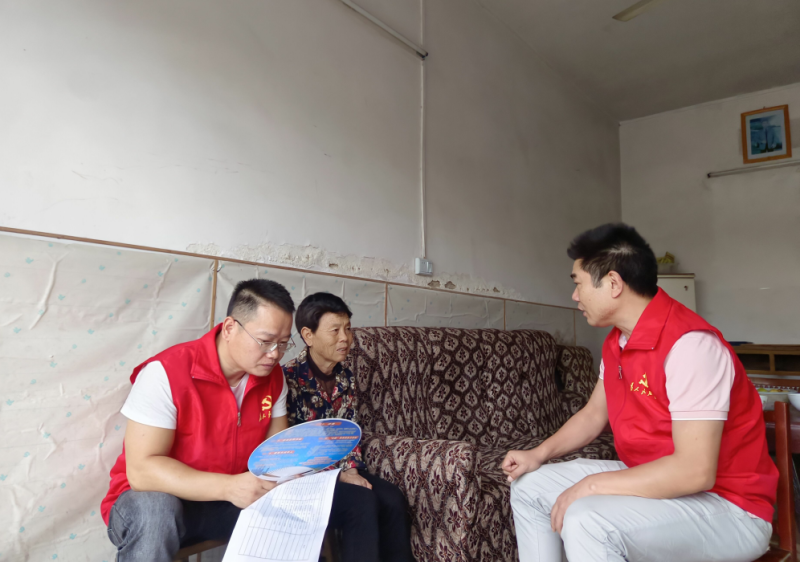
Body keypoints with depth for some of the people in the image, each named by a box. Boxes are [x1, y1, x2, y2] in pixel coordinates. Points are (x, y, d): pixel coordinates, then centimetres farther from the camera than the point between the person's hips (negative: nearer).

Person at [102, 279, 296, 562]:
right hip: (159, 498, -4)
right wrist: (228, 487, -38)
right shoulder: (166, 372, -25)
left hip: (232, 498, 5)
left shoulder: (273, 376, -7)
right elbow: (142, 469, -28)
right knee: (154, 511, -36)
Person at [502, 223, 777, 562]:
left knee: (586, 521, -34)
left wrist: (592, 485, -24)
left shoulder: (690, 344, -26)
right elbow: (594, 413, 14)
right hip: (651, 481, 9)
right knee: (529, 486, 7)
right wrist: (540, 454, 1)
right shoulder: (617, 342, 2)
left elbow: (694, 471, -31)